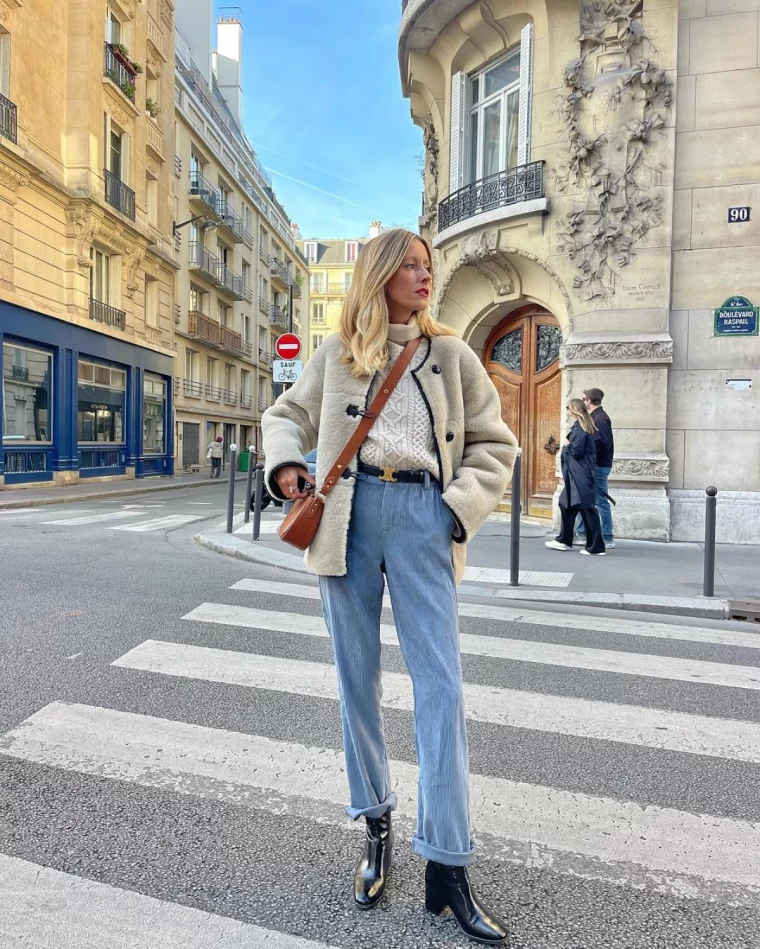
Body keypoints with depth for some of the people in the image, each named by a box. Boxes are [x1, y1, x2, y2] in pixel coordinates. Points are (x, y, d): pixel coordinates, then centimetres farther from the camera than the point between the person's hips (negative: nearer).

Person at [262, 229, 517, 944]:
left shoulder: (451, 354, 12)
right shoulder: (337, 353, 12)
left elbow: (494, 443, 12)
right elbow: (286, 415, 21)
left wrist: (461, 505, -4)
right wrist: (285, 463, -1)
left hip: (421, 517, 0)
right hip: (349, 516, 1)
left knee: (440, 686, -5)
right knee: (357, 681, 8)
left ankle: (447, 866, 7)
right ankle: (375, 825, 28)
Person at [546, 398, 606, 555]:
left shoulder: (579, 428, -14)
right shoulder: (584, 426, 14)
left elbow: (575, 451, -19)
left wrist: (566, 447, -2)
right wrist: (568, 446, 5)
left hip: (581, 476, -10)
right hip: (578, 476, 10)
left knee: (587, 508, -6)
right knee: (566, 504, 16)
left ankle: (596, 547, -1)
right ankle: (564, 540, 25)